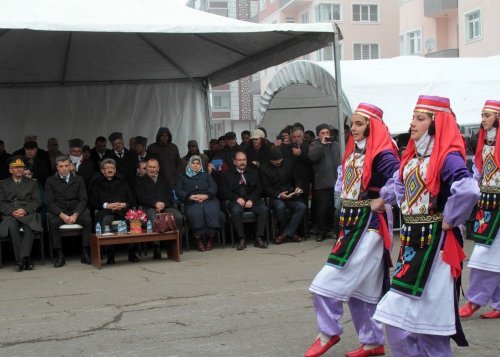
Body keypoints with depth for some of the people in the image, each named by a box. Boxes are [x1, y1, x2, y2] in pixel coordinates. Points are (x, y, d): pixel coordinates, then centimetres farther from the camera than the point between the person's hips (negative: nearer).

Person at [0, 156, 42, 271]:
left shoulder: (32, 183, 21)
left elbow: (36, 201, 9)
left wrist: (25, 210, -10)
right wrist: (12, 212, -12)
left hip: (27, 214, 0)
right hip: (9, 215, 0)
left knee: (29, 227, -35)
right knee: (12, 226, -35)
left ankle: (22, 258, -39)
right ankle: (26, 260, -32)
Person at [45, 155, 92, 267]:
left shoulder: (78, 179, 12)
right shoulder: (50, 181, 8)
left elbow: (83, 200, 4)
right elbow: (49, 202, -1)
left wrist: (75, 214, -15)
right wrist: (62, 215, -18)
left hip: (76, 210, 1)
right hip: (58, 211, -1)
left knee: (88, 220, -29)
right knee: (53, 222, -33)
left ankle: (85, 253, -24)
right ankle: (59, 255, -27)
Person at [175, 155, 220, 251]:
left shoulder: (206, 175, 31)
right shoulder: (182, 177, 27)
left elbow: (214, 188, 14)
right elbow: (178, 191, 10)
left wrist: (206, 196, -8)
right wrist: (191, 197, -8)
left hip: (208, 200, 1)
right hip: (191, 202, -1)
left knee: (212, 211, -35)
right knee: (196, 213, -37)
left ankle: (211, 239, -23)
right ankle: (198, 239, -27)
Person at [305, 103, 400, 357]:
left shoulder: (382, 154, -14)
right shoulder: (353, 151, 11)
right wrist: (348, 205, 10)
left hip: (369, 226, -9)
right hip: (351, 223, 9)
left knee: (329, 284, -10)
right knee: (357, 287, 14)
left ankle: (329, 333, 9)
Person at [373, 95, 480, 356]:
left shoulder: (448, 157, -16)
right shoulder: (412, 155, 10)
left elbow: (468, 190, -34)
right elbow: (400, 185, 28)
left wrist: (448, 221, -22)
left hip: (435, 242, -8)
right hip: (411, 240, 8)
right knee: (398, 315, 12)